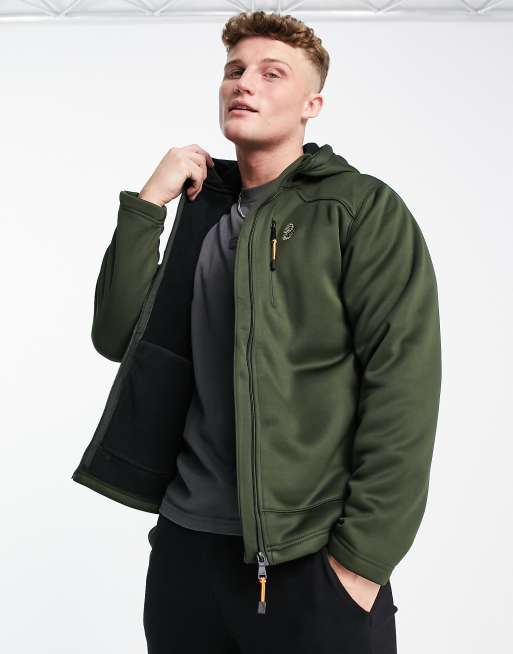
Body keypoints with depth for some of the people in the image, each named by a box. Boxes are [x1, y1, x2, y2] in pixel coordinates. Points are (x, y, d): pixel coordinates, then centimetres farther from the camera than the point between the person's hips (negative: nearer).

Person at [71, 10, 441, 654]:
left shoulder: (364, 209, -6)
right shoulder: (202, 211, 10)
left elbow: (403, 388, -12)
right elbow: (117, 337, 4)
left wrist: (361, 557, -15)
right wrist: (146, 204, -4)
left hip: (312, 558, -5)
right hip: (187, 542, 5)